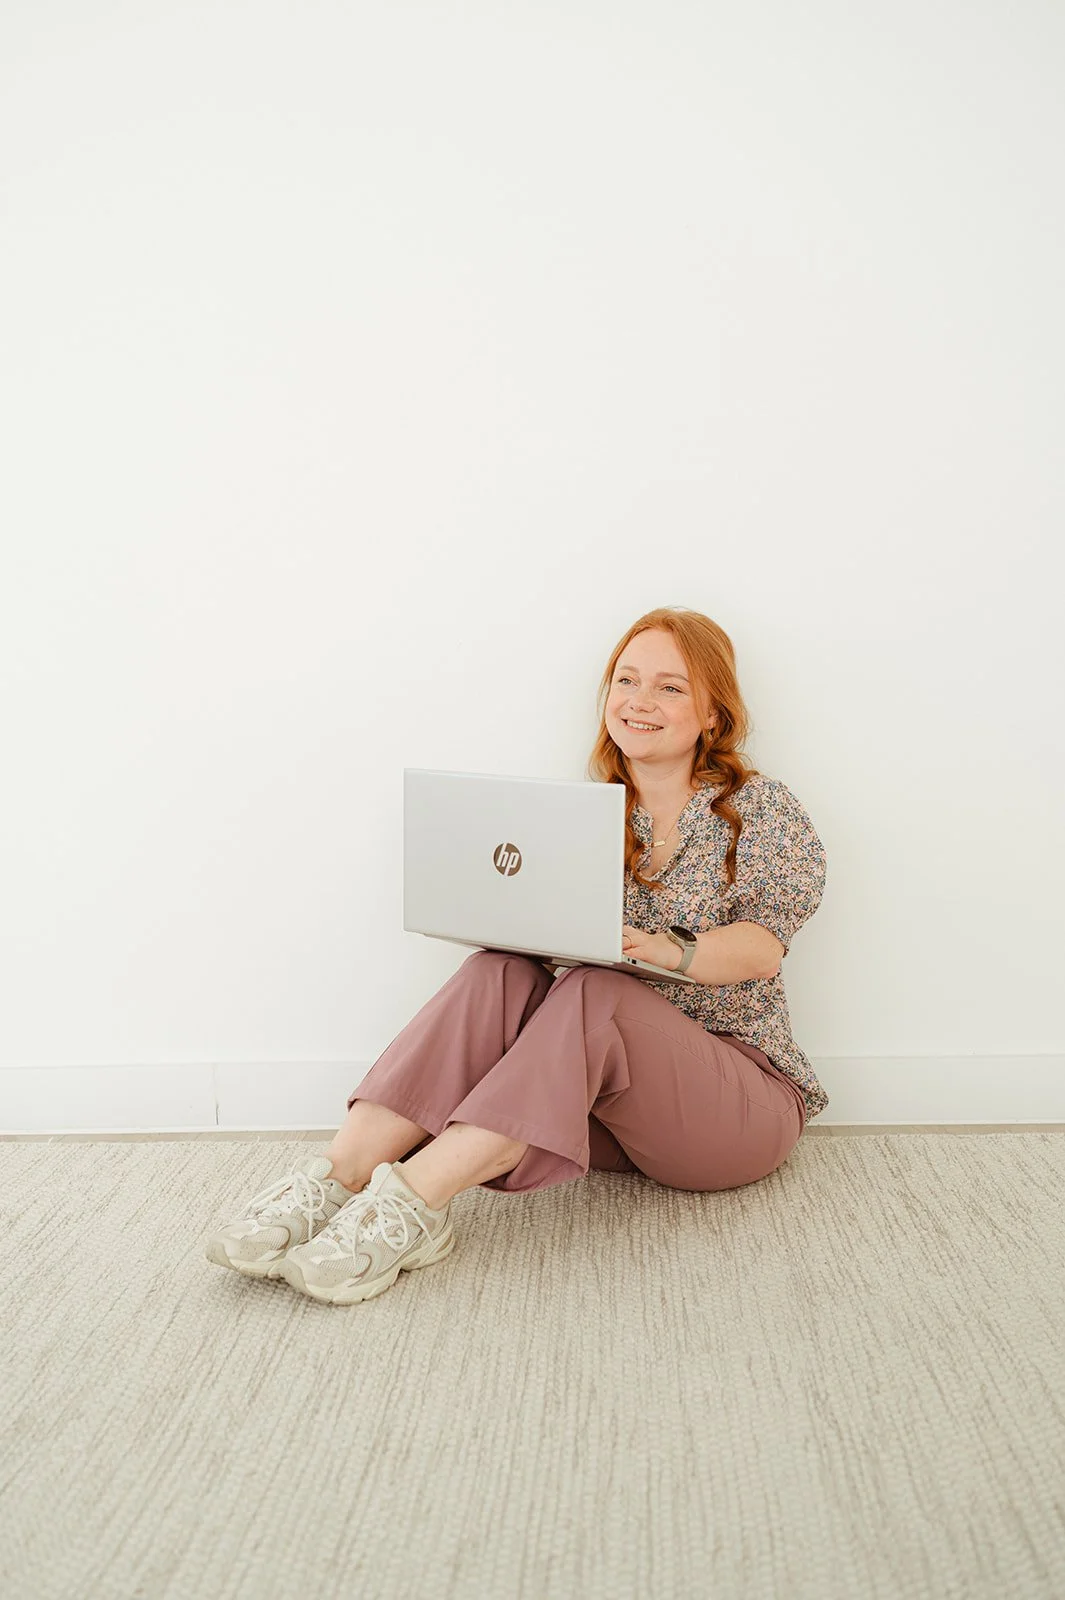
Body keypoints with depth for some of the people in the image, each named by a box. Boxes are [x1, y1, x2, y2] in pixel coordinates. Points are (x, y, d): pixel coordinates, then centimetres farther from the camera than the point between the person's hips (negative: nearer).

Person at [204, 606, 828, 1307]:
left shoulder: (762, 807, 1)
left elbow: (762, 949, -14)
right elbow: (547, 935, 4)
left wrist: (670, 951, -34)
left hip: (743, 1097, -3)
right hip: (606, 1105, 3)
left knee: (593, 993, -34)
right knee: (500, 975, -25)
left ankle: (415, 1197, -42)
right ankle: (342, 1173, -36)